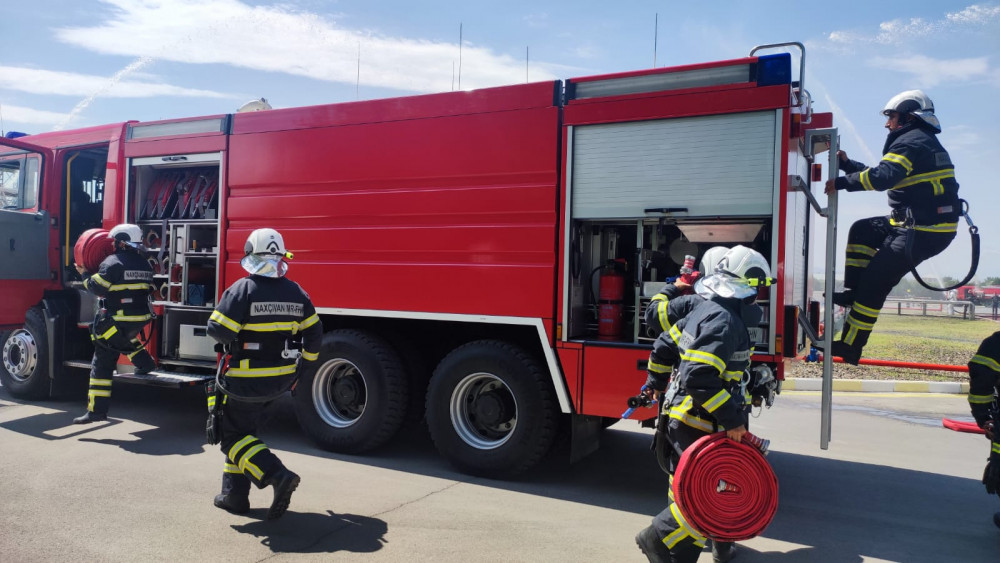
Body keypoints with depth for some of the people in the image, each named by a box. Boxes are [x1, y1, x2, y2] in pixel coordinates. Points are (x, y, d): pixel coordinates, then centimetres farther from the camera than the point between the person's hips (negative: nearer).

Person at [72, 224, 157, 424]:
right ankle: (145, 362, 25)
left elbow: (97, 288, -13)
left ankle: (97, 410, 1)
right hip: (141, 319, 7)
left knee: (102, 364, 0)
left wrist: (84, 274, 5)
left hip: (118, 321, -7)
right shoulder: (144, 264, 11)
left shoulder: (113, 263, -11)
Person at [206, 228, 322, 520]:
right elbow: (314, 331, 7)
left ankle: (278, 476, -13)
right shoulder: (296, 292, 1)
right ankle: (235, 494, 27)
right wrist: (307, 362, 21)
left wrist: (233, 338, 5)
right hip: (282, 379, 6)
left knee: (233, 435, 6)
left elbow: (219, 330, -18)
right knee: (243, 429, 21)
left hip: (248, 381, -6)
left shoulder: (242, 290, -15)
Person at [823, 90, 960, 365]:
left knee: (875, 280, -8)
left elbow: (882, 177, -29)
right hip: (921, 225, 11)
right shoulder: (921, 141, 22)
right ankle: (853, 292, 13)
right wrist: (847, 164, 14)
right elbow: (878, 173, 22)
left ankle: (850, 347, -4)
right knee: (862, 231, 18)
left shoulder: (912, 142, -12)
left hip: (924, 232, -11)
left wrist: (841, 182, -24)